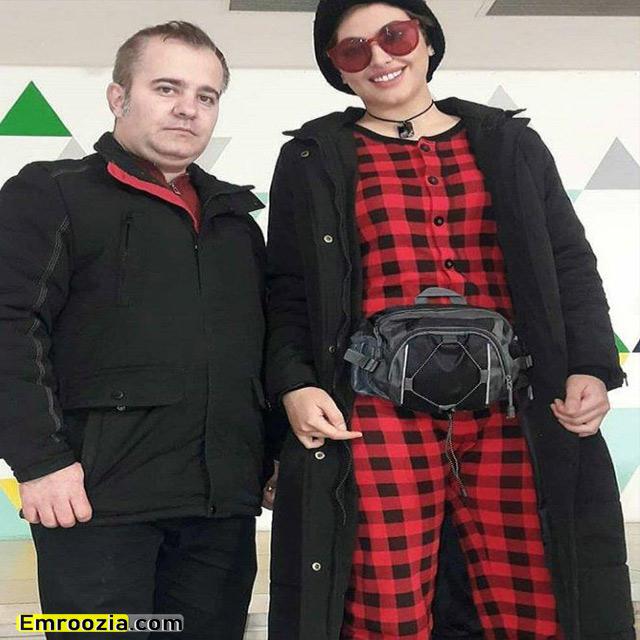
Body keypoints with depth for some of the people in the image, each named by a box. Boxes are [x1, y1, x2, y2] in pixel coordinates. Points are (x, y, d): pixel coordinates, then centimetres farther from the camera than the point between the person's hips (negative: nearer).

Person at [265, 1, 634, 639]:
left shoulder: (510, 144, 17)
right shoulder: (312, 161, 13)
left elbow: (570, 266, 16)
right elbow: (286, 293, 10)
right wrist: (293, 383, -6)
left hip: (512, 418, 2)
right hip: (380, 419, -1)